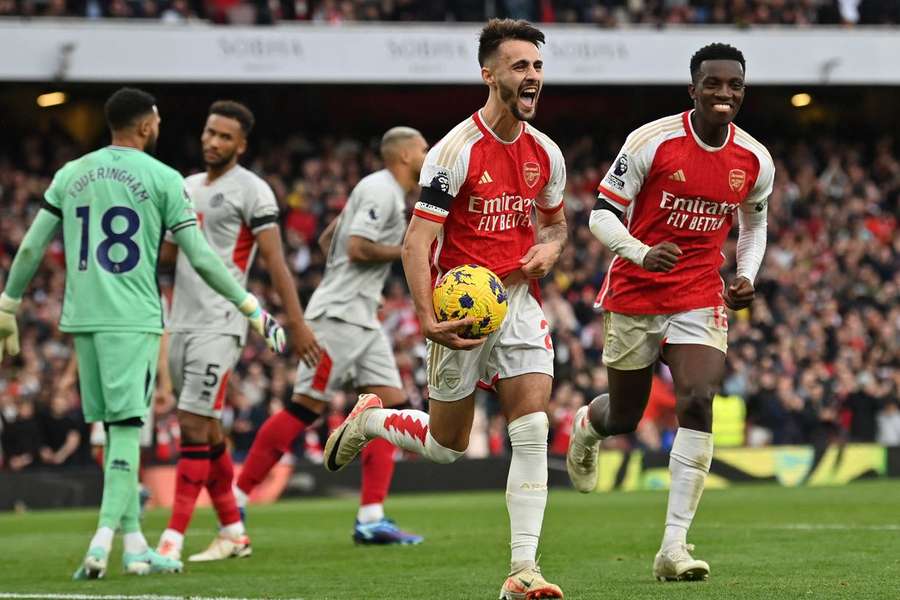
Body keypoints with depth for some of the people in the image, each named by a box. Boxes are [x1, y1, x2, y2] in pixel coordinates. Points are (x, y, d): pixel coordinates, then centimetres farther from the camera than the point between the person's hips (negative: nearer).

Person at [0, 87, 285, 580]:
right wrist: (252, 309, 4)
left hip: (81, 317, 5)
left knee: (117, 427, 11)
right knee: (126, 428, -5)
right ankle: (103, 539, -17)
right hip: (132, 318, -5)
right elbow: (200, 257, -4)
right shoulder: (163, 179, -2)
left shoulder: (70, 175, 11)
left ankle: (135, 545, 11)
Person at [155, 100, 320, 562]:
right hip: (181, 322, 8)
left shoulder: (251, 191, -5)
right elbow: (166, 254, 23)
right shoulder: (187, 187, 17)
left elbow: (274, 260, -10)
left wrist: (296, 322, -15)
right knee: (207, 428, 10)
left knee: (194, 425, -12)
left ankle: (173, 537, -12)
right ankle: (233, 533, 19)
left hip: (218, 325, -7)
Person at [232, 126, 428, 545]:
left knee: (391, 405, 1)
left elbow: (328, 238, 24)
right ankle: (236, 499, -2)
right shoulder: (380, 190, -11)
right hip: (339, 315, -10)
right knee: (306, 407, -9)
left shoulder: (385, 192, 19)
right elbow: (357, 248, -20)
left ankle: (371, 519, -3)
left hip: (362, 318, 10)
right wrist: (407, 250, -11)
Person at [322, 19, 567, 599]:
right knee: (447, 446, 8)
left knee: (533, 430, -12)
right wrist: (429, 320, -28)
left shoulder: (545, 153, 4)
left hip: (519, 300, 4)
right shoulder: (457, 150, -15)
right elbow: (417, 243, -16)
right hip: (464, 306, -4)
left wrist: (549, 247, -2)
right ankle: (368, 419, 40)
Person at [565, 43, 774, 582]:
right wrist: (642, 253, -28)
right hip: (635, 294, -2)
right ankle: (586, 427, 53)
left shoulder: (755, 161, -1)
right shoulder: (652, 142, -14)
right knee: (623, 418, 11)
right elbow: (602, 214, -10)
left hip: (700, 298, 2)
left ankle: (674, 547, -19)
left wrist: (748, 276, 2)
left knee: (698, 404, -20)